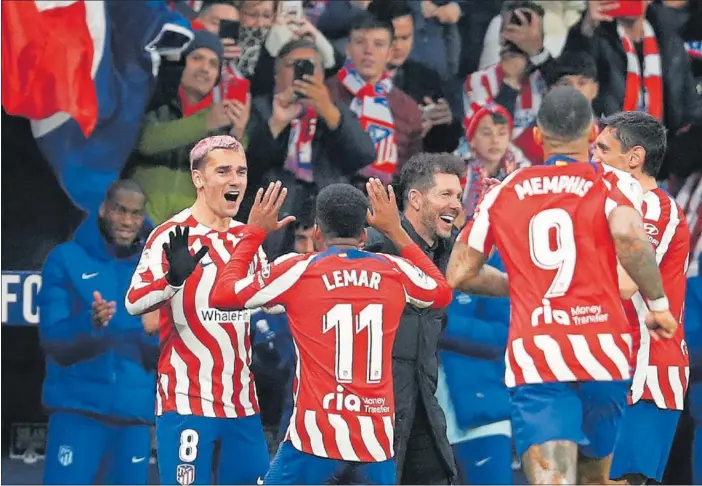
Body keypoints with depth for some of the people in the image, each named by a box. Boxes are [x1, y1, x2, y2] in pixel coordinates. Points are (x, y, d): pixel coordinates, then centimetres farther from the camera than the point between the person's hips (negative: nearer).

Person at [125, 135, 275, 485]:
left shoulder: (247, 238, 12)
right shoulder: (172, 236, -10)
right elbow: (134, 302, -22)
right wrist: (174, 276, -41)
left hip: (241, 402, 7)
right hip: (187, 403, -7)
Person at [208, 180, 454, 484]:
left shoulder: (296, 271, -1)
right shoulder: (396, 272, 7)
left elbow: (222, 295, 11)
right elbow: (442, 293, 30)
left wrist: (254, 232, 22)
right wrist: (396, 231, 36)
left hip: (315, 437, -3)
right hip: (376, 441, 3)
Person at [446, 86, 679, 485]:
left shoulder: (503, 193, 13)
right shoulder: (613, 184, 4)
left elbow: (460, 274, 15)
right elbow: (627, 234, -19)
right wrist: (657, 303, -6)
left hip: (532, 358, 0)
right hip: (602, 350, 0)